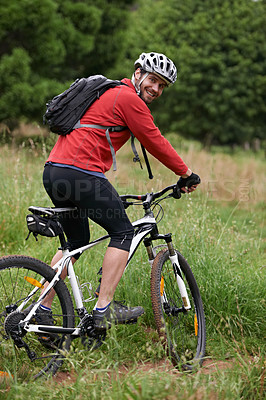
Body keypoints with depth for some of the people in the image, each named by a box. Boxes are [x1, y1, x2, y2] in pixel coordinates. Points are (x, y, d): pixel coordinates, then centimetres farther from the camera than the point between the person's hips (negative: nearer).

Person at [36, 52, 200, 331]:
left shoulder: (109, 93, 27)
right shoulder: (129, 98, -4)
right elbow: (155, 143, -4)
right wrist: (186, 174, 8)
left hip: (52, 172, 10)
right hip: (80, 173, -10)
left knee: (76, 240, 21)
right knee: (123, 233, 0)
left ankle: (42, 310, 20)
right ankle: (104, 310, -5)